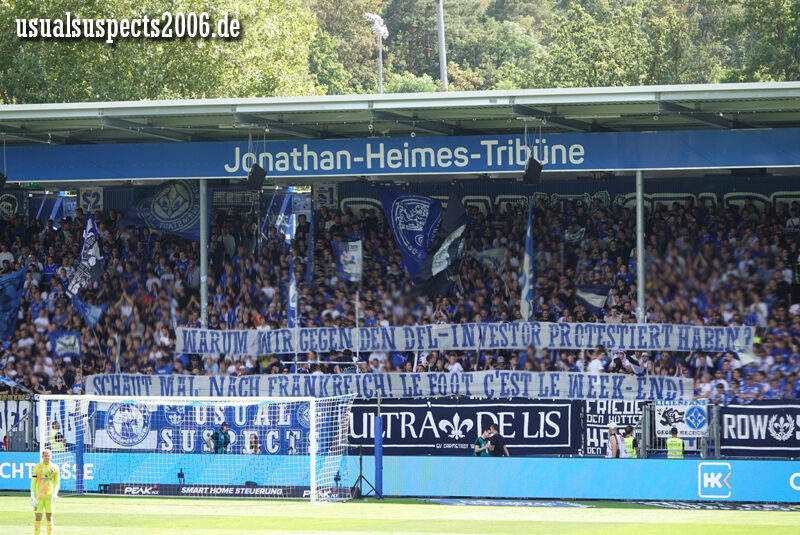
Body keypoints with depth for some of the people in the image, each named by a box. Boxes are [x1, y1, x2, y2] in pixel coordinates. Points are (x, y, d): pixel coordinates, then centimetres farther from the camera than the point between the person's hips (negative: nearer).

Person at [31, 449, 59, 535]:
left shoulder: (54, 468, 5)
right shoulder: (36, 467, 1)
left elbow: (57, 483, 8)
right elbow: (33, 482, 1)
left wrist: (55, 494, -8)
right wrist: (32, 497, -6)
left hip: (49, 496, 1)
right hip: (38, 497, -1)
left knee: (49, 517, 2)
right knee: (38, 517, -4)